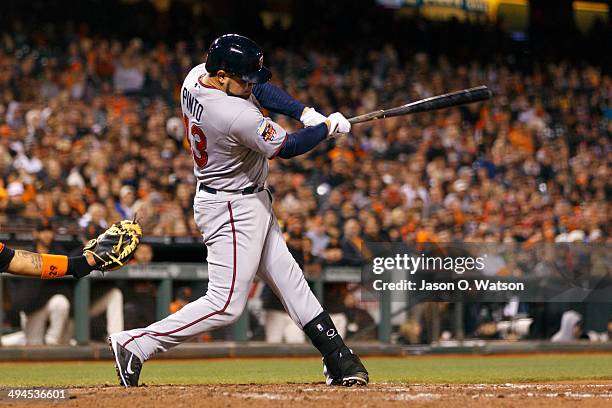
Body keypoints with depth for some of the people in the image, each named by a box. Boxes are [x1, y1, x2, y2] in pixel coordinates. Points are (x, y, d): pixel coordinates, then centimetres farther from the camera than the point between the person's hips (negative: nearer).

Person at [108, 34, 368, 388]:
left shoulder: (197, 76, -6)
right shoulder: (238, 116, -32)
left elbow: (260, 88, 6)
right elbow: (288, 148, -18)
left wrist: (306, 113, -7)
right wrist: (328, 127, -2)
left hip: (251, 203, 10)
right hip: (233, 210, -10)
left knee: (289, 279, 14)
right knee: (227, 305, -8)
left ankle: (338, 359, 20)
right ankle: (135, 345, -5)